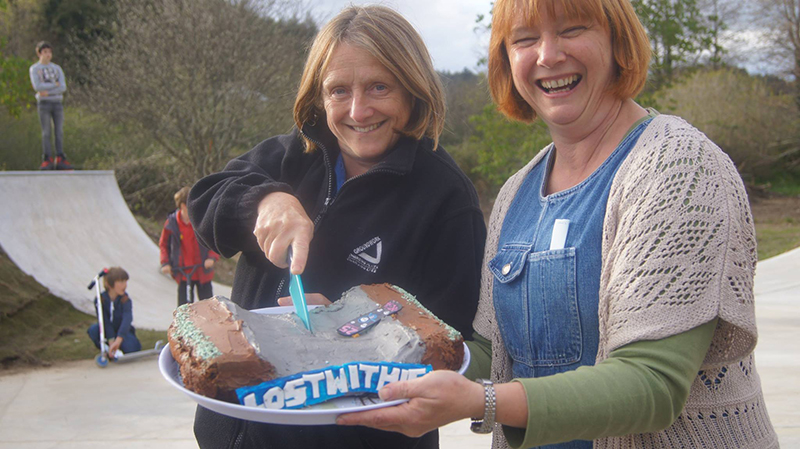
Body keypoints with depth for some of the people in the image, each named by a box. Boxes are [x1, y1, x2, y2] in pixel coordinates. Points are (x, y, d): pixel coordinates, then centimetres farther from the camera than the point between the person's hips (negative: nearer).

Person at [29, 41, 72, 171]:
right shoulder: (34, 69, 4)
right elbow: (37, 87, -12)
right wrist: (54, 84, -6)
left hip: (57, 103, 3)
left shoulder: (57, 68, 12)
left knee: (59, 131, -3)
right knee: (46, 132, -6)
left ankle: (60, 160, -3)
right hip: (43, 103, -3)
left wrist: (48, 92, -12)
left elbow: (63, 87, -1)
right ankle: (47, 160, -6)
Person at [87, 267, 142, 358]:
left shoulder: (125, 300, -18)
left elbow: (127, 319, -35)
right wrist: (111, 341, -34)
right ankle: (107, 350, -5)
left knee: (133, 347, -29)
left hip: (123, 331, -1)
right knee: (93, 330, -31)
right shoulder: (101, 299, -15)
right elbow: (105, 322, -22)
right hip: (107, 331, 1)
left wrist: (118, 340, -51)